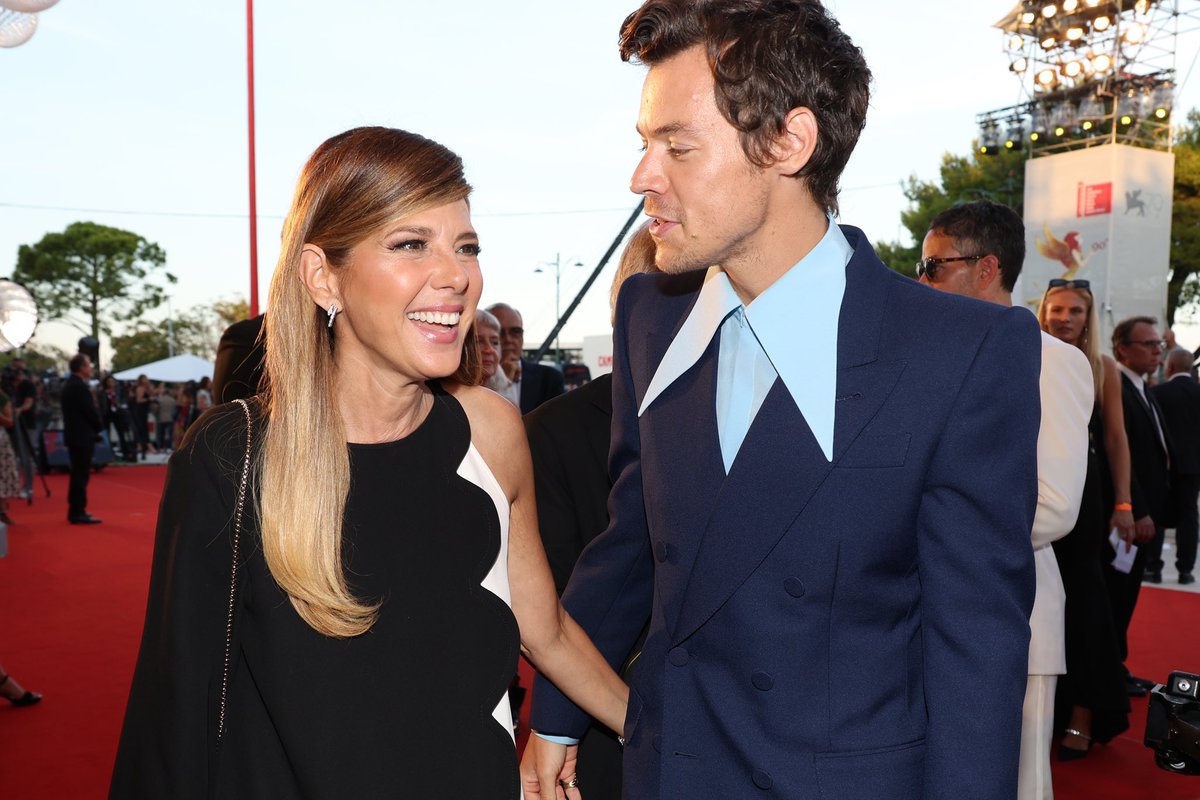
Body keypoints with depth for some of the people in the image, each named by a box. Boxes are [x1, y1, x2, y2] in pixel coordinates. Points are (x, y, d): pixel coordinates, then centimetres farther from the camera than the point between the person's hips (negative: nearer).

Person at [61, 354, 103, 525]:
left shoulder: (69, 384, 14)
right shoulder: (80, 386, -17)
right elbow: (90, 411, -18)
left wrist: (96, 427, 12)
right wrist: (99, 427, -1)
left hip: (74, 435, 10)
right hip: (82, 436, -10)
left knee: (78, 474, 15)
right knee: (81, 475, -7)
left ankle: (75, 511, 22)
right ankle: (78, 513, -5)